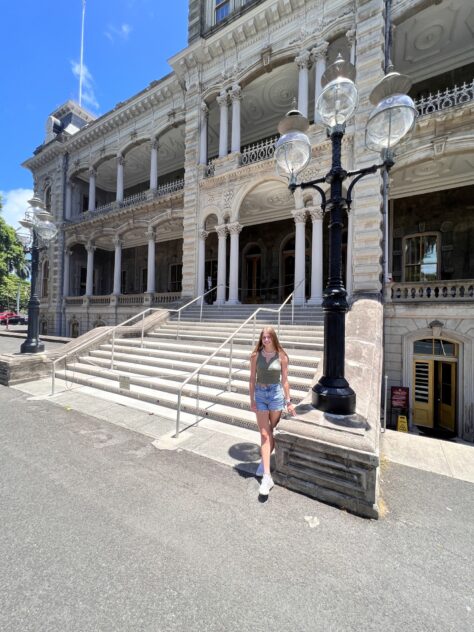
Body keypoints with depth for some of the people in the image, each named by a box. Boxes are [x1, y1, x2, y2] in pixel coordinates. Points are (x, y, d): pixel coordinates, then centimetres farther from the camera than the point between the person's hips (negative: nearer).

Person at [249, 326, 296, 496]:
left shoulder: (281, 356, -5)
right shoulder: (256, 356, -4)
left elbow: (284, 380, 0)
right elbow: (252, 379, 0)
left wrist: (288, 401, 1)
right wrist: (252, 400, -3)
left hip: (276, 394, 0)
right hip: (260, 394, 0)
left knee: (273, 432, 12)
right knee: (264, 434, 2)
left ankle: (264, 462, 34)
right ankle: (267, 476, 6)